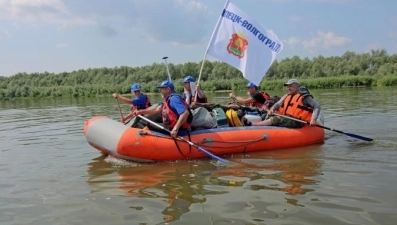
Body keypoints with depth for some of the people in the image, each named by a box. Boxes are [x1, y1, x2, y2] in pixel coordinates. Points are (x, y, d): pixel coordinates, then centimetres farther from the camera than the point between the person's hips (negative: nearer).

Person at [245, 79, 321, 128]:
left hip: (296, 122, -8)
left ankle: (252, 124, -36)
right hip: (286, 119, 8)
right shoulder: (287, 96, 22)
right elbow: (278, 104, 13)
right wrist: (272, 109, -10)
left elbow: (317, 106, -3)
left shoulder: (305, 97, 2)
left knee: (275, 119, -27)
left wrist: (313, 119, -18)